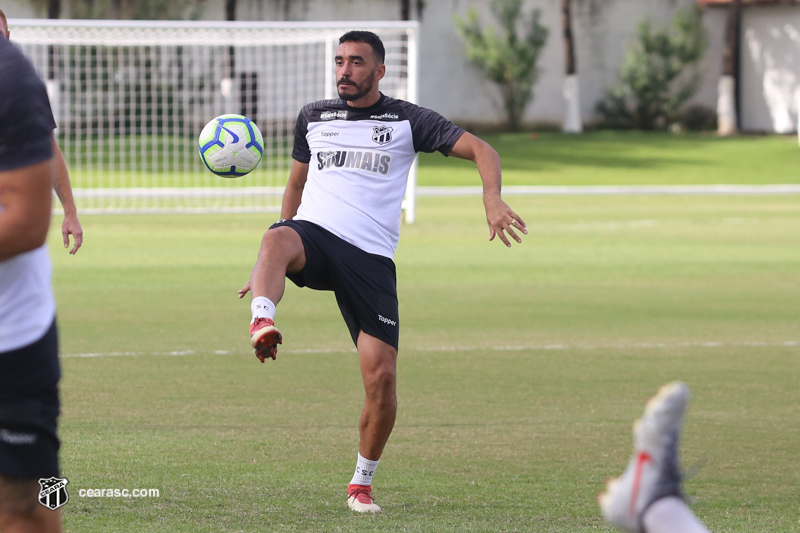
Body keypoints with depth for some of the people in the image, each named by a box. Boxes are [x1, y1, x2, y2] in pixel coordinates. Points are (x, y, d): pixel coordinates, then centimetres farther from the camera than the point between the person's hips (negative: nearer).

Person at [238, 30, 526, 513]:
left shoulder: (408, 121, 8)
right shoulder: (312, 118, 17)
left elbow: (481, 150, 2)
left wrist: (493, 200, -20)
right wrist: (273, 263, 29)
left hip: (371, 259, -1)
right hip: (313, 236, 1)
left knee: (382, 377, -8)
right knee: (278, 239, -39)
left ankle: (362, 483, 11)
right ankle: (263, 324, -66)